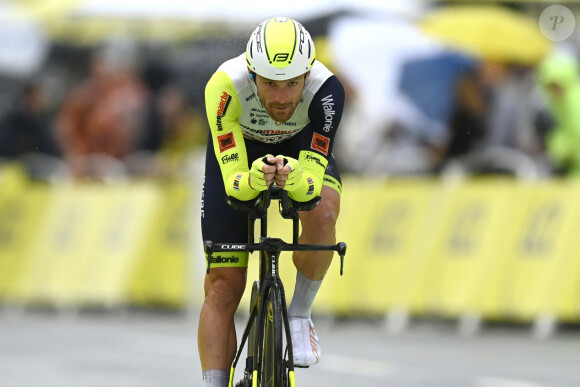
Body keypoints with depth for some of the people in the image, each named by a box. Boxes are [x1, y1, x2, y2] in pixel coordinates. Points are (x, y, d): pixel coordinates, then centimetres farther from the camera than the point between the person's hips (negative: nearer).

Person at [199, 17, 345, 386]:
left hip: (302, 151, 0)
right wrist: (255, 179, -59)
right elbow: (233, 182, -38)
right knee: (223, 287, -6)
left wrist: (292, 179, -59)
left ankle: (299, 315, -11)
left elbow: (312, 183, -37)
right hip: (238, 154, 0)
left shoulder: (327, 91, -36)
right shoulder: (225, 88, -38)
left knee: (322, 214, -33)